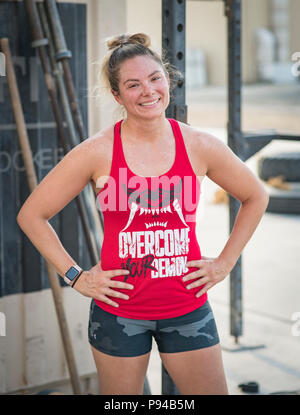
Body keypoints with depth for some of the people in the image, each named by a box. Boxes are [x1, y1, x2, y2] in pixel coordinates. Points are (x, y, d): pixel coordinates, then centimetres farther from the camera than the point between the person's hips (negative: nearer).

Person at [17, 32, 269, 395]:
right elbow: (31, 215, 0)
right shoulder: (97, 152, -8)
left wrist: (225, 263, 8)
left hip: (187, 307, 2)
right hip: (118, 309, -1)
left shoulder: (199, 147, -3)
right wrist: (75, 276, -3)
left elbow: (255, 197, 14)